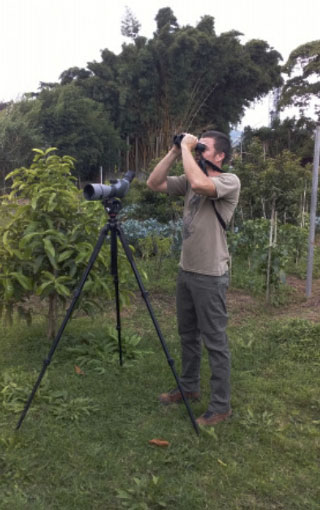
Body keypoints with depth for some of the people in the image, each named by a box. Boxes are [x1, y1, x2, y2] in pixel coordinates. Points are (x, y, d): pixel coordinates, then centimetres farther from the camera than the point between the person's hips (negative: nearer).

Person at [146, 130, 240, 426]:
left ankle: (221, 406, 13)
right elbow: (154, 183, 6)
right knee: (188, 335, 19)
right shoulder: (190, 180, 10)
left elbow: (200, 184, -34)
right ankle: (189, 388, 36)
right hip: (186, 271, 8)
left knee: (215, 342, 1)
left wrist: (187, 149, -19)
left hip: (211, 276, -8)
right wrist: (175, 152, -1)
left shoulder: (230, 181, -13)